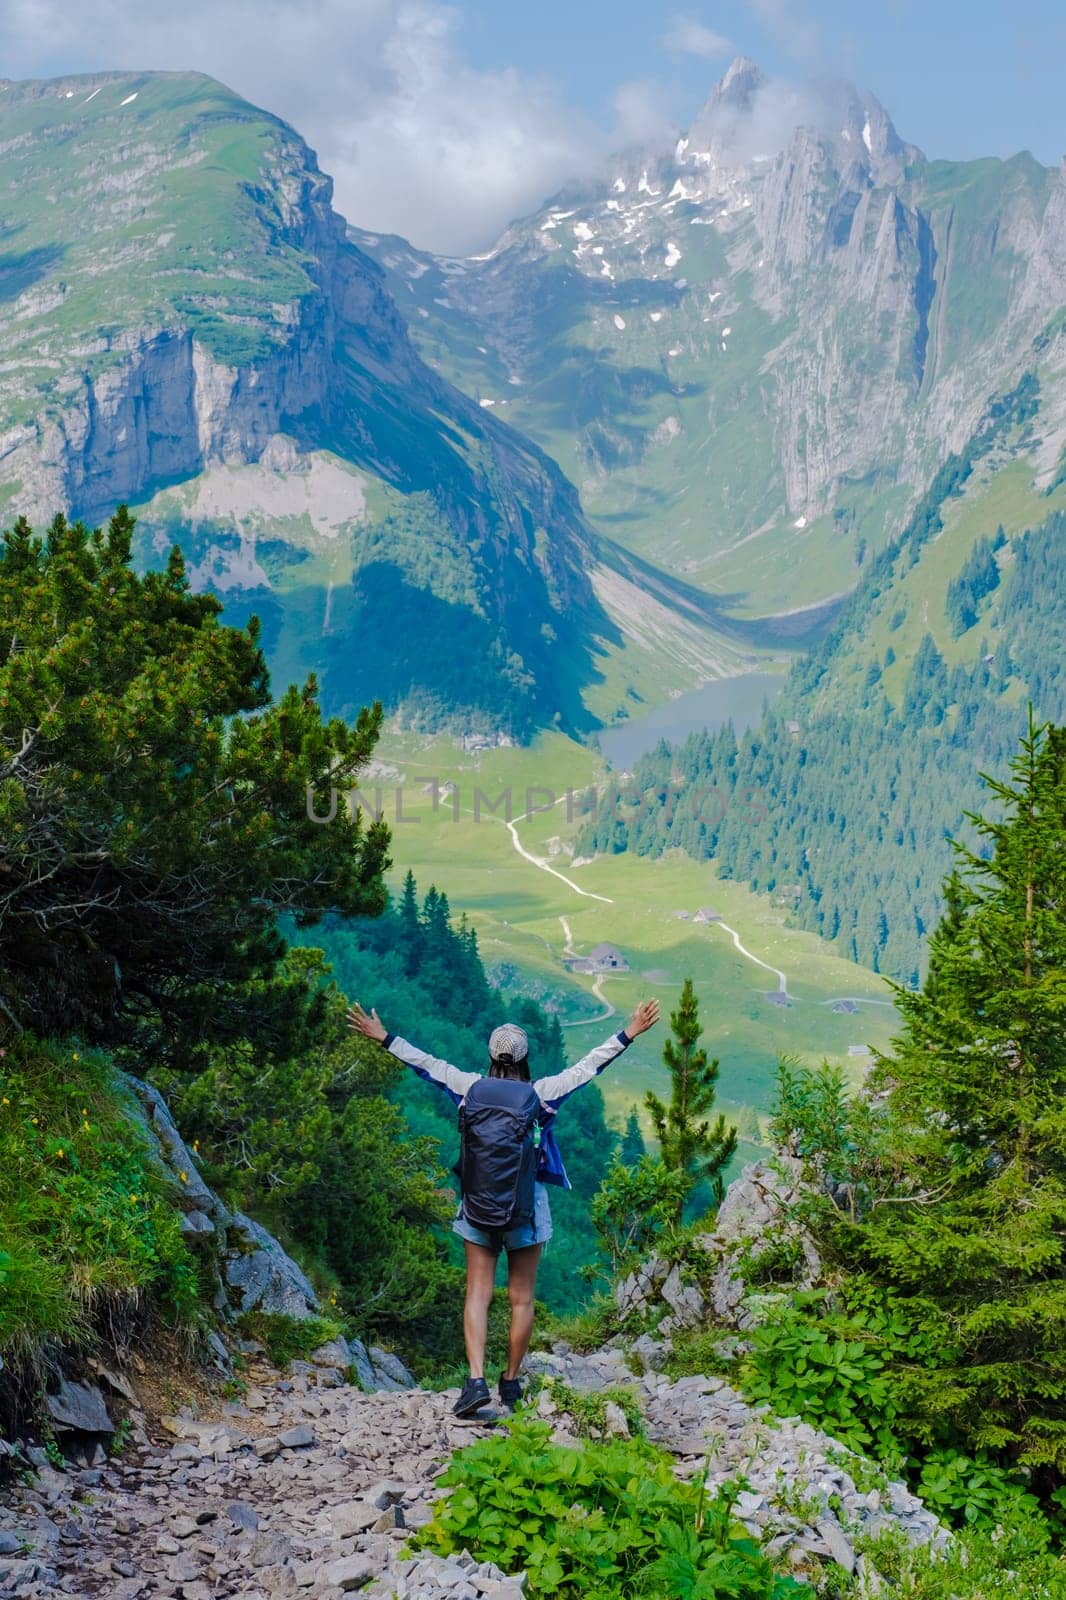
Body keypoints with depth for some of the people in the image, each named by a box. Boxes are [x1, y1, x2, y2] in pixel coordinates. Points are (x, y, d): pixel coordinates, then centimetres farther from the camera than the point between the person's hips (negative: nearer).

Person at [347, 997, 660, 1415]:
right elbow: (588, 1066, -1)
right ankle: (511, 1382, 17)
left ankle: (476, 1379, -12)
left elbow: (426, 1063, 5)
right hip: (527, 1206, -1)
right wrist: (628, 1035, 5)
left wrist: (385, 1038, 14)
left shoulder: (472, 1089, -2)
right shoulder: (541, 1094, -5)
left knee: (478, 1294, 2)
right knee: (521, 1298, 10)